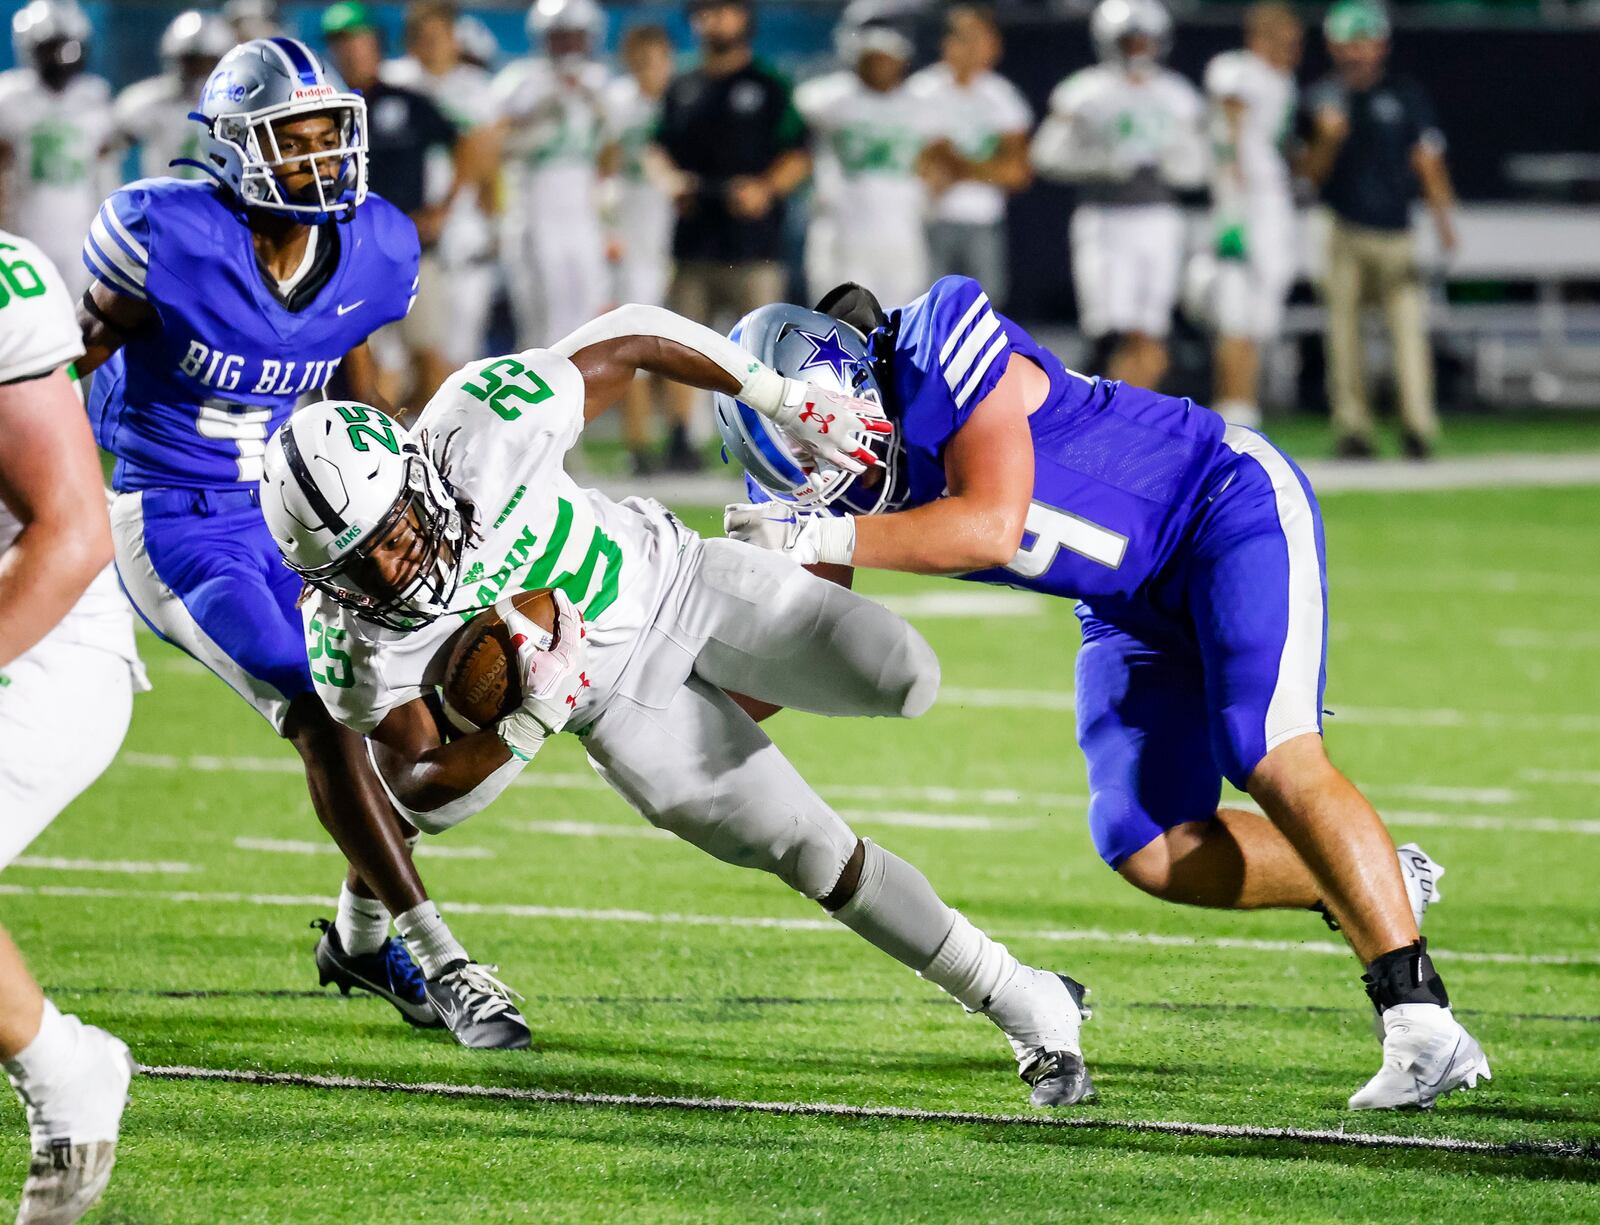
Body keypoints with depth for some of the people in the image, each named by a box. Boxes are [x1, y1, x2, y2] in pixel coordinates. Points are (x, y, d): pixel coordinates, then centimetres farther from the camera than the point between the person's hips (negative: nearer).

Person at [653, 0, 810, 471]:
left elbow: (798, 157, 1)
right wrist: (669, 181, 2)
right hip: (693, 235, 4)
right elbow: (661, 148, 22)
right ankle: (680, 440, 6)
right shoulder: (681, 89, 16)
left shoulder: (769, 88, 3)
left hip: (752, 236, -4)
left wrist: (765, 189, -15)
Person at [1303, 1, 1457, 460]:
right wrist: (1327, 138, -16)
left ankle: (1418, 427, -17)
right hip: (1343, 232, 1)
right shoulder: (1322, 98, 7)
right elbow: (1313, 173, 4)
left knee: (1409, 323, -13)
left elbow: (1428, 162, 8)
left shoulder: (1406, 96, 8)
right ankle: (1352, 428, 4)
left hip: (1395, 233, 0)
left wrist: (1443, 218, -3)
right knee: (1343, 333, -1)